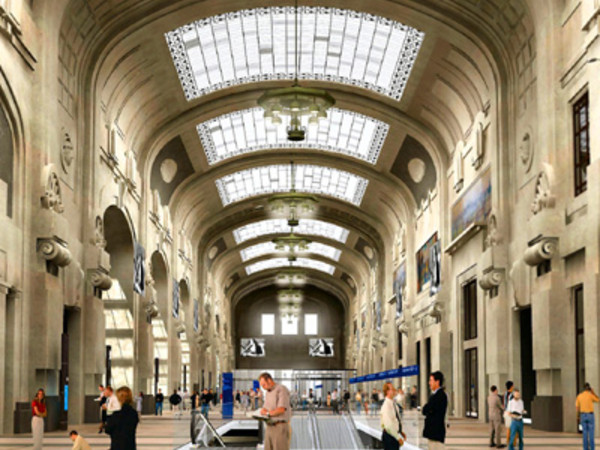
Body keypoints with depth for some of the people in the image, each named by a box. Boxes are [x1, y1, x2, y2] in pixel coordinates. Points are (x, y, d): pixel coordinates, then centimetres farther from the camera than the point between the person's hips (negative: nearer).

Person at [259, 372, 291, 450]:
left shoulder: (281, 389, -11)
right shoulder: (268, 393, 17)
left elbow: (281, 409, -21)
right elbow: (264, 410, 17)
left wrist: (267, 413, -8)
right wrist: (264, 411, -7)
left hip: (280, 427, -8)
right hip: (270, 428, 8)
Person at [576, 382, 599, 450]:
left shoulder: (579, 396, 2)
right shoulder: (590, 395, -10)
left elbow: (577, 407, 3)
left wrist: (578, 417, 11)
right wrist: (593, 392, 7)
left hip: (583, 415, 3)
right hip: (590, 415, -3)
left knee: (585, 432, 7)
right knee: (591, 432, 2)